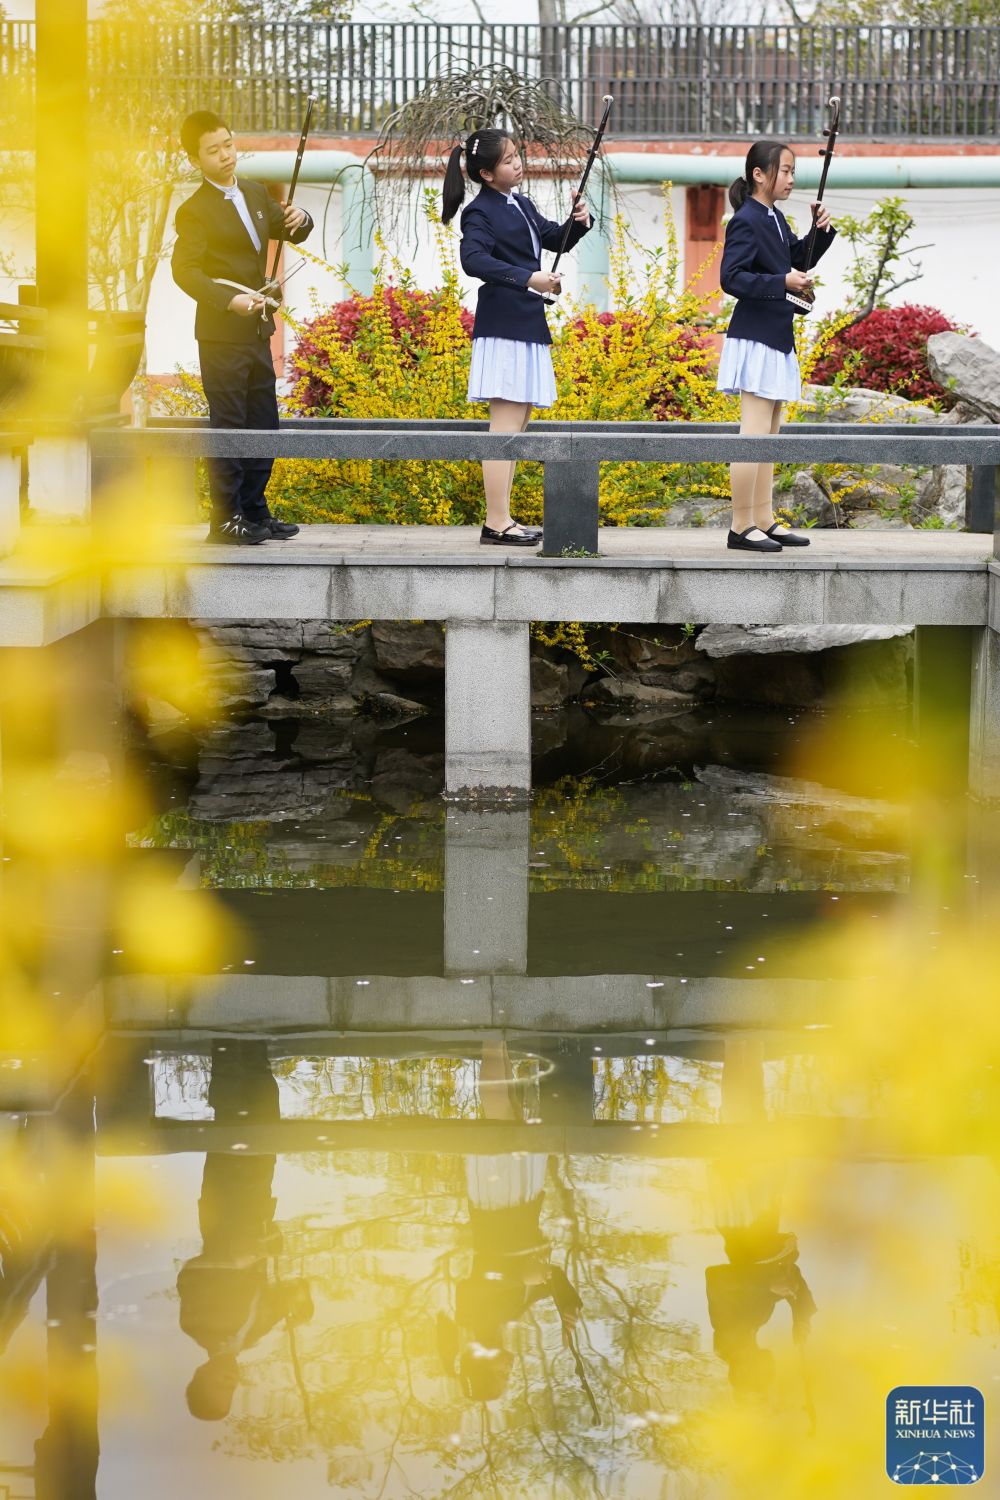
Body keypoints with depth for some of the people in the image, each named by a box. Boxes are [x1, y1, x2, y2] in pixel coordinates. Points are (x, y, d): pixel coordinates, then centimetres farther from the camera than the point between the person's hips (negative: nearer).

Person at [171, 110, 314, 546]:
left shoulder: (256, 195, 12)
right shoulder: (195, 211, -10)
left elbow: (290, 231, 24)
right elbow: (185, 270, -20)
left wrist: (299, 219, -1)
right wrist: (230, 301, -33)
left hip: (257, 330, 7)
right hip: (222, 334, -7)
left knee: (263, 424, 10)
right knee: (228, 426, -6)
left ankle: (254, 512, 19)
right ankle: (225, 519, -2)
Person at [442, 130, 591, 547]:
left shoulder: (521, 204, 16)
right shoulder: (481, 212, -11)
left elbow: (555, 240, 26)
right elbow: (474, 259, -26)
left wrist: (577, 223, 5)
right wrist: (526, 278, -33)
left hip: (528, 325, 10)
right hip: (502, 327, -10)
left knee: (517, 426, 11)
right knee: (505, 426, -11)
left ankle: (502, 520, 15)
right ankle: (497, 524, -11)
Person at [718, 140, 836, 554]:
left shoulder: (775, 219, 12)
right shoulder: (746, 221, -15)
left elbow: (798, 260, 23)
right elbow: (731, 277, -22)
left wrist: (821, 232, 7)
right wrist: (782, 282, -28)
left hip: (776, 338, 10)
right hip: (755, 337, -10)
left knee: (769, 435, 13)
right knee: (754, 434, -9)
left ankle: (763, 520, 19)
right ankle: (742, 527, -6)